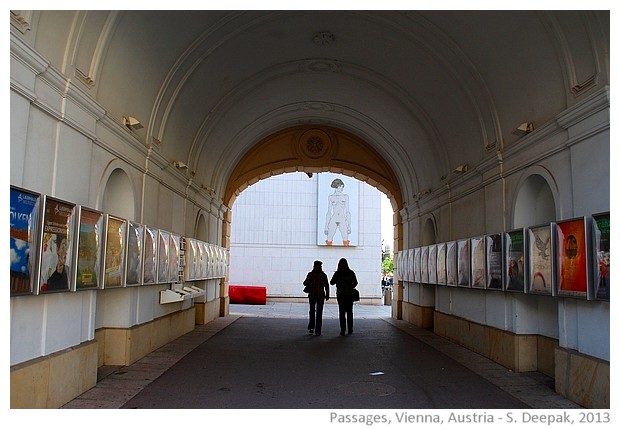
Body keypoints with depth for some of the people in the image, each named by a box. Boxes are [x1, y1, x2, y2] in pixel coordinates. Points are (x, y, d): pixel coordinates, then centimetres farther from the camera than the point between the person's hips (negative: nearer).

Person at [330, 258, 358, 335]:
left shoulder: (337, 273, -8)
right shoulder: (351, 273, -4)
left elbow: (331, 282, -1)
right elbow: (355, 283, 1)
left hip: (340, 295, -1)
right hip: (349, 294, 1)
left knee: (342, 312, 4)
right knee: (349, 312, 11)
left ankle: (343, 329, -1)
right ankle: (350, 329, 11)